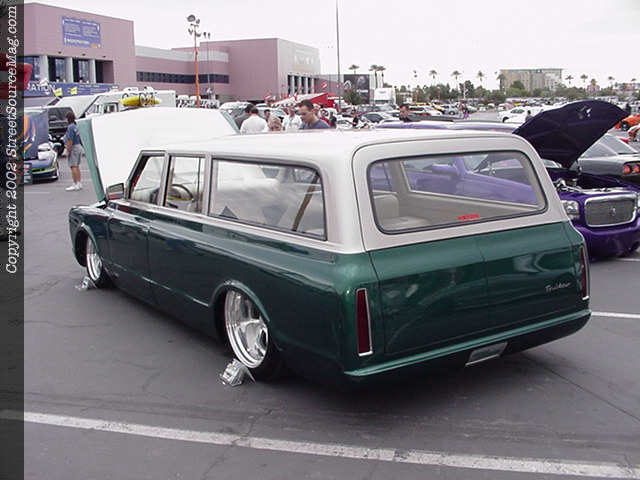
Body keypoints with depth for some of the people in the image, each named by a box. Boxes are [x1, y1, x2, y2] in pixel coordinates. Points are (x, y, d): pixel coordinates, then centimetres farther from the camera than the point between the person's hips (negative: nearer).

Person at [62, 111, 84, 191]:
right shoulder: (76, 126, 11)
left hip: (73, 148, -9)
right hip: (78, 146, 10)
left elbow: (70, 140, -21)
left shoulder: (70, 127, -17)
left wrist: (67, 151, -17)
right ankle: (79, 184, 16)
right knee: (77, 166, 13)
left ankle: (75, 185, -8)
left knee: (73, 166, -8)